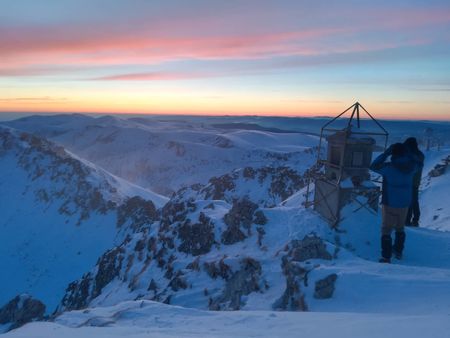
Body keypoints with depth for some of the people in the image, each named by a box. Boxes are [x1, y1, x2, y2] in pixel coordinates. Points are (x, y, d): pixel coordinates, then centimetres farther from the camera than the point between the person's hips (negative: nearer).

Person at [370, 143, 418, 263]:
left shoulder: (389, 167, -22)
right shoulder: (412, 167, -6)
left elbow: (373, 166, -9)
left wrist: (386, 153, -8)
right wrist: (405, 154, 7)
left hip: (390, 204, -5)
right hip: (405, 203, 5)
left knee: (386, 230, 3)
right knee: (400, 227, 23)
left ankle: (386, 257, 4)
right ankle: (398, 251, 37)